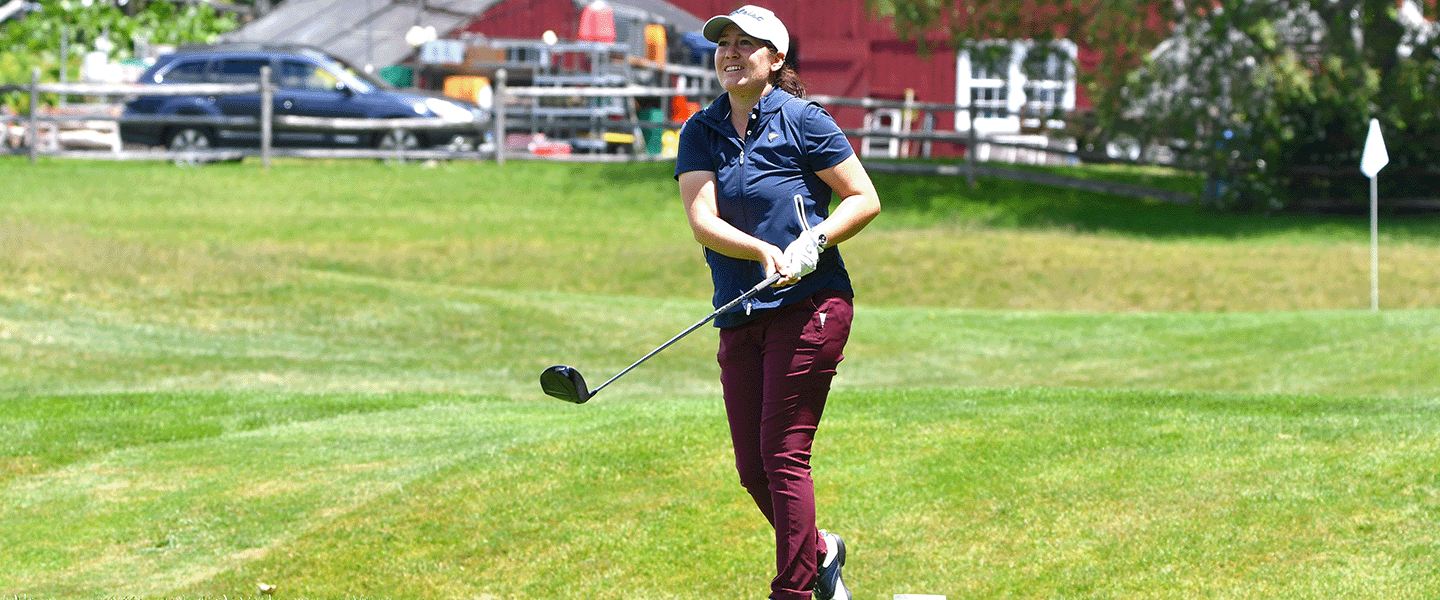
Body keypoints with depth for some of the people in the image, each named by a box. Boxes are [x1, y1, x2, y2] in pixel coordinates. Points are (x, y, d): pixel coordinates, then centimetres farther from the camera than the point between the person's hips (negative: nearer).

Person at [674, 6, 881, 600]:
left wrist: (814, 241, -15)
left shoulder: (804, 122, -2)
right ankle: (820, 551, 30)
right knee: (752, 468, 5)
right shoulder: (701, 133, 9)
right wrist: (764, 252, -21)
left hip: (808, 305, -5)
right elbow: (702, 220, -4)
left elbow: (865, 199, 1)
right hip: (740, 316, 5)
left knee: (782, 453, -10)